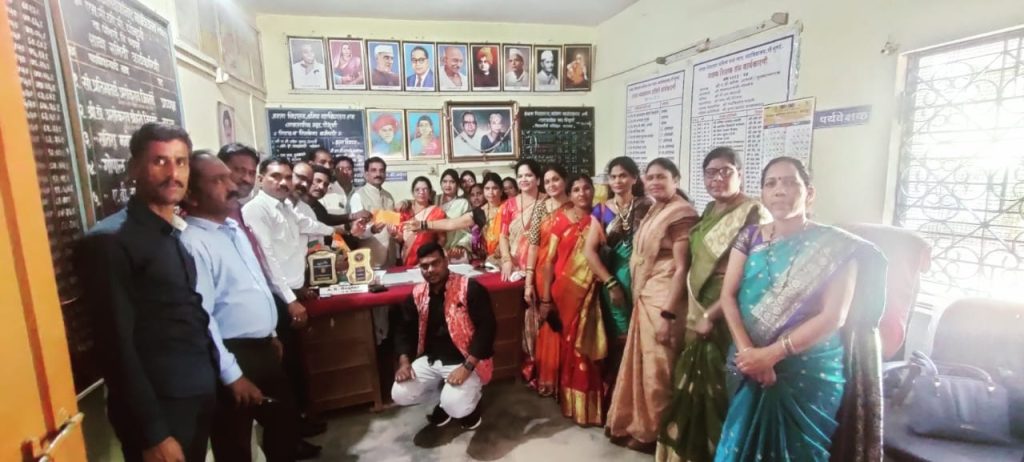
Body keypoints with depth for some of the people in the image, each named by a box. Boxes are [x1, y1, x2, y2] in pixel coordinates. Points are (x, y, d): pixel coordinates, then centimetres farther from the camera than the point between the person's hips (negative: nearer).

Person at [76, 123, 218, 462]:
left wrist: (217, 378, 9)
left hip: (200, 399, 7)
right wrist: (152, 434, -15)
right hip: (159, 409, -7)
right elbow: (117, 346, -15)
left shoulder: (178, 236, 9)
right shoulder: (110, 242, -13)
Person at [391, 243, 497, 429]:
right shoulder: (417, 294, 2)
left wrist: (467, 367, -24)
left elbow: (486, 327, -19)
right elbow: (404, 328, 11)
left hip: (464, 360, -5)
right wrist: (404, 361, -5)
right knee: (400, 395, -11)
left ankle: (470, 400, 13)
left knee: (456, 407, -26)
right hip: (430, 360, 6)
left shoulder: (470, 289, -16)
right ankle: (446, 398, 16)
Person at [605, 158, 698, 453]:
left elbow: (681, 268, -18)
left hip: (664, 300, -8)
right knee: (639, 364, 16)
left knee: (656, 369, 6)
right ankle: (635, 423, 33)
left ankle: (652, 432, 25)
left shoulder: (682, 213, -13)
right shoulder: (654, 211, 13)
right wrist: (638, 297, 14)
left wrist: (667, 314, -21)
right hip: (644, 298, 8)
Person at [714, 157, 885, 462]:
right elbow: (728, 295, -3)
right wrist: (747, 351, -15)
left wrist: (772, 353, -18)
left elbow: (833, 316, -12)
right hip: (749, 367, 3)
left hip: (809, 372, -2)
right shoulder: (750, 237, 3)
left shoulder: (834, 245, -6)